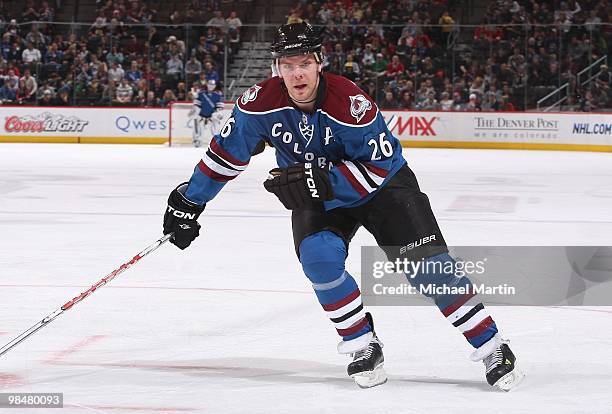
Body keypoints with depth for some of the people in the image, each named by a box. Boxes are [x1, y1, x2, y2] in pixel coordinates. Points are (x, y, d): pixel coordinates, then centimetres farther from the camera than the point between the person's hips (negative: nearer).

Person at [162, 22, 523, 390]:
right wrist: (189, 202, 1)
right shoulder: (262, 103, -19)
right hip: (317, 195, 3)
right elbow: (226, 153, -5)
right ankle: (364, 347, -8)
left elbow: (381, 164, -27)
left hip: (381, 184, -3)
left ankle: (492, 349, -7)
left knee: (427, 261, -14)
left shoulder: (350, 104, -31)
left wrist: (320, 181, -35)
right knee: (319, 256, -25)